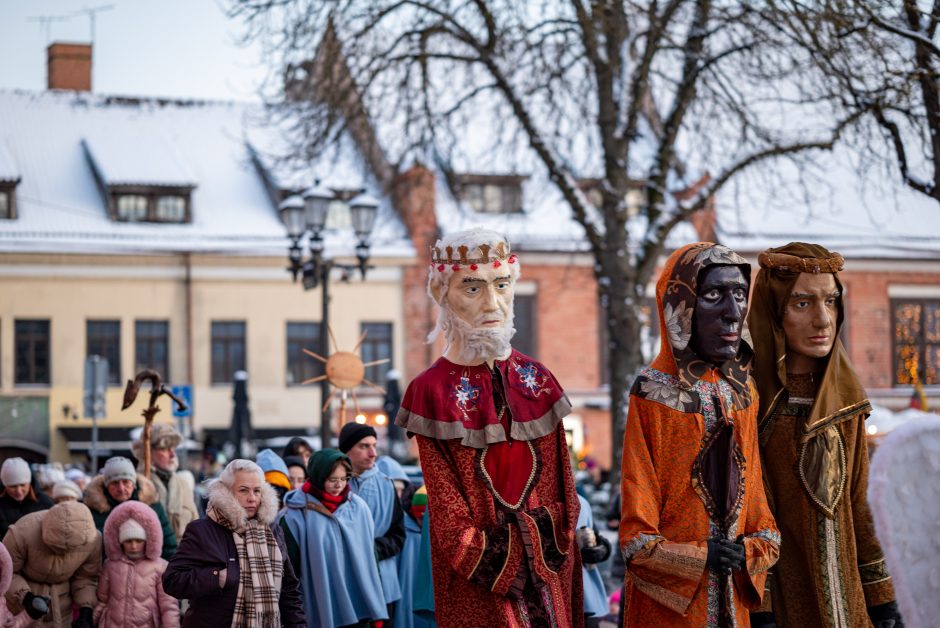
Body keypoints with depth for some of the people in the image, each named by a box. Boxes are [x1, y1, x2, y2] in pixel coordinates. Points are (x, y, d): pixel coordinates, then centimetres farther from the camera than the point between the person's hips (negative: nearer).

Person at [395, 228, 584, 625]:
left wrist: (555, 552, -2)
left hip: (547, 574, 4)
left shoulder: (536, 381, 5)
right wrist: (501, 569, -10)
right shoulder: (433, 392, -7)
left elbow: (561, 487, 7)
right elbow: (446, 506, -7)